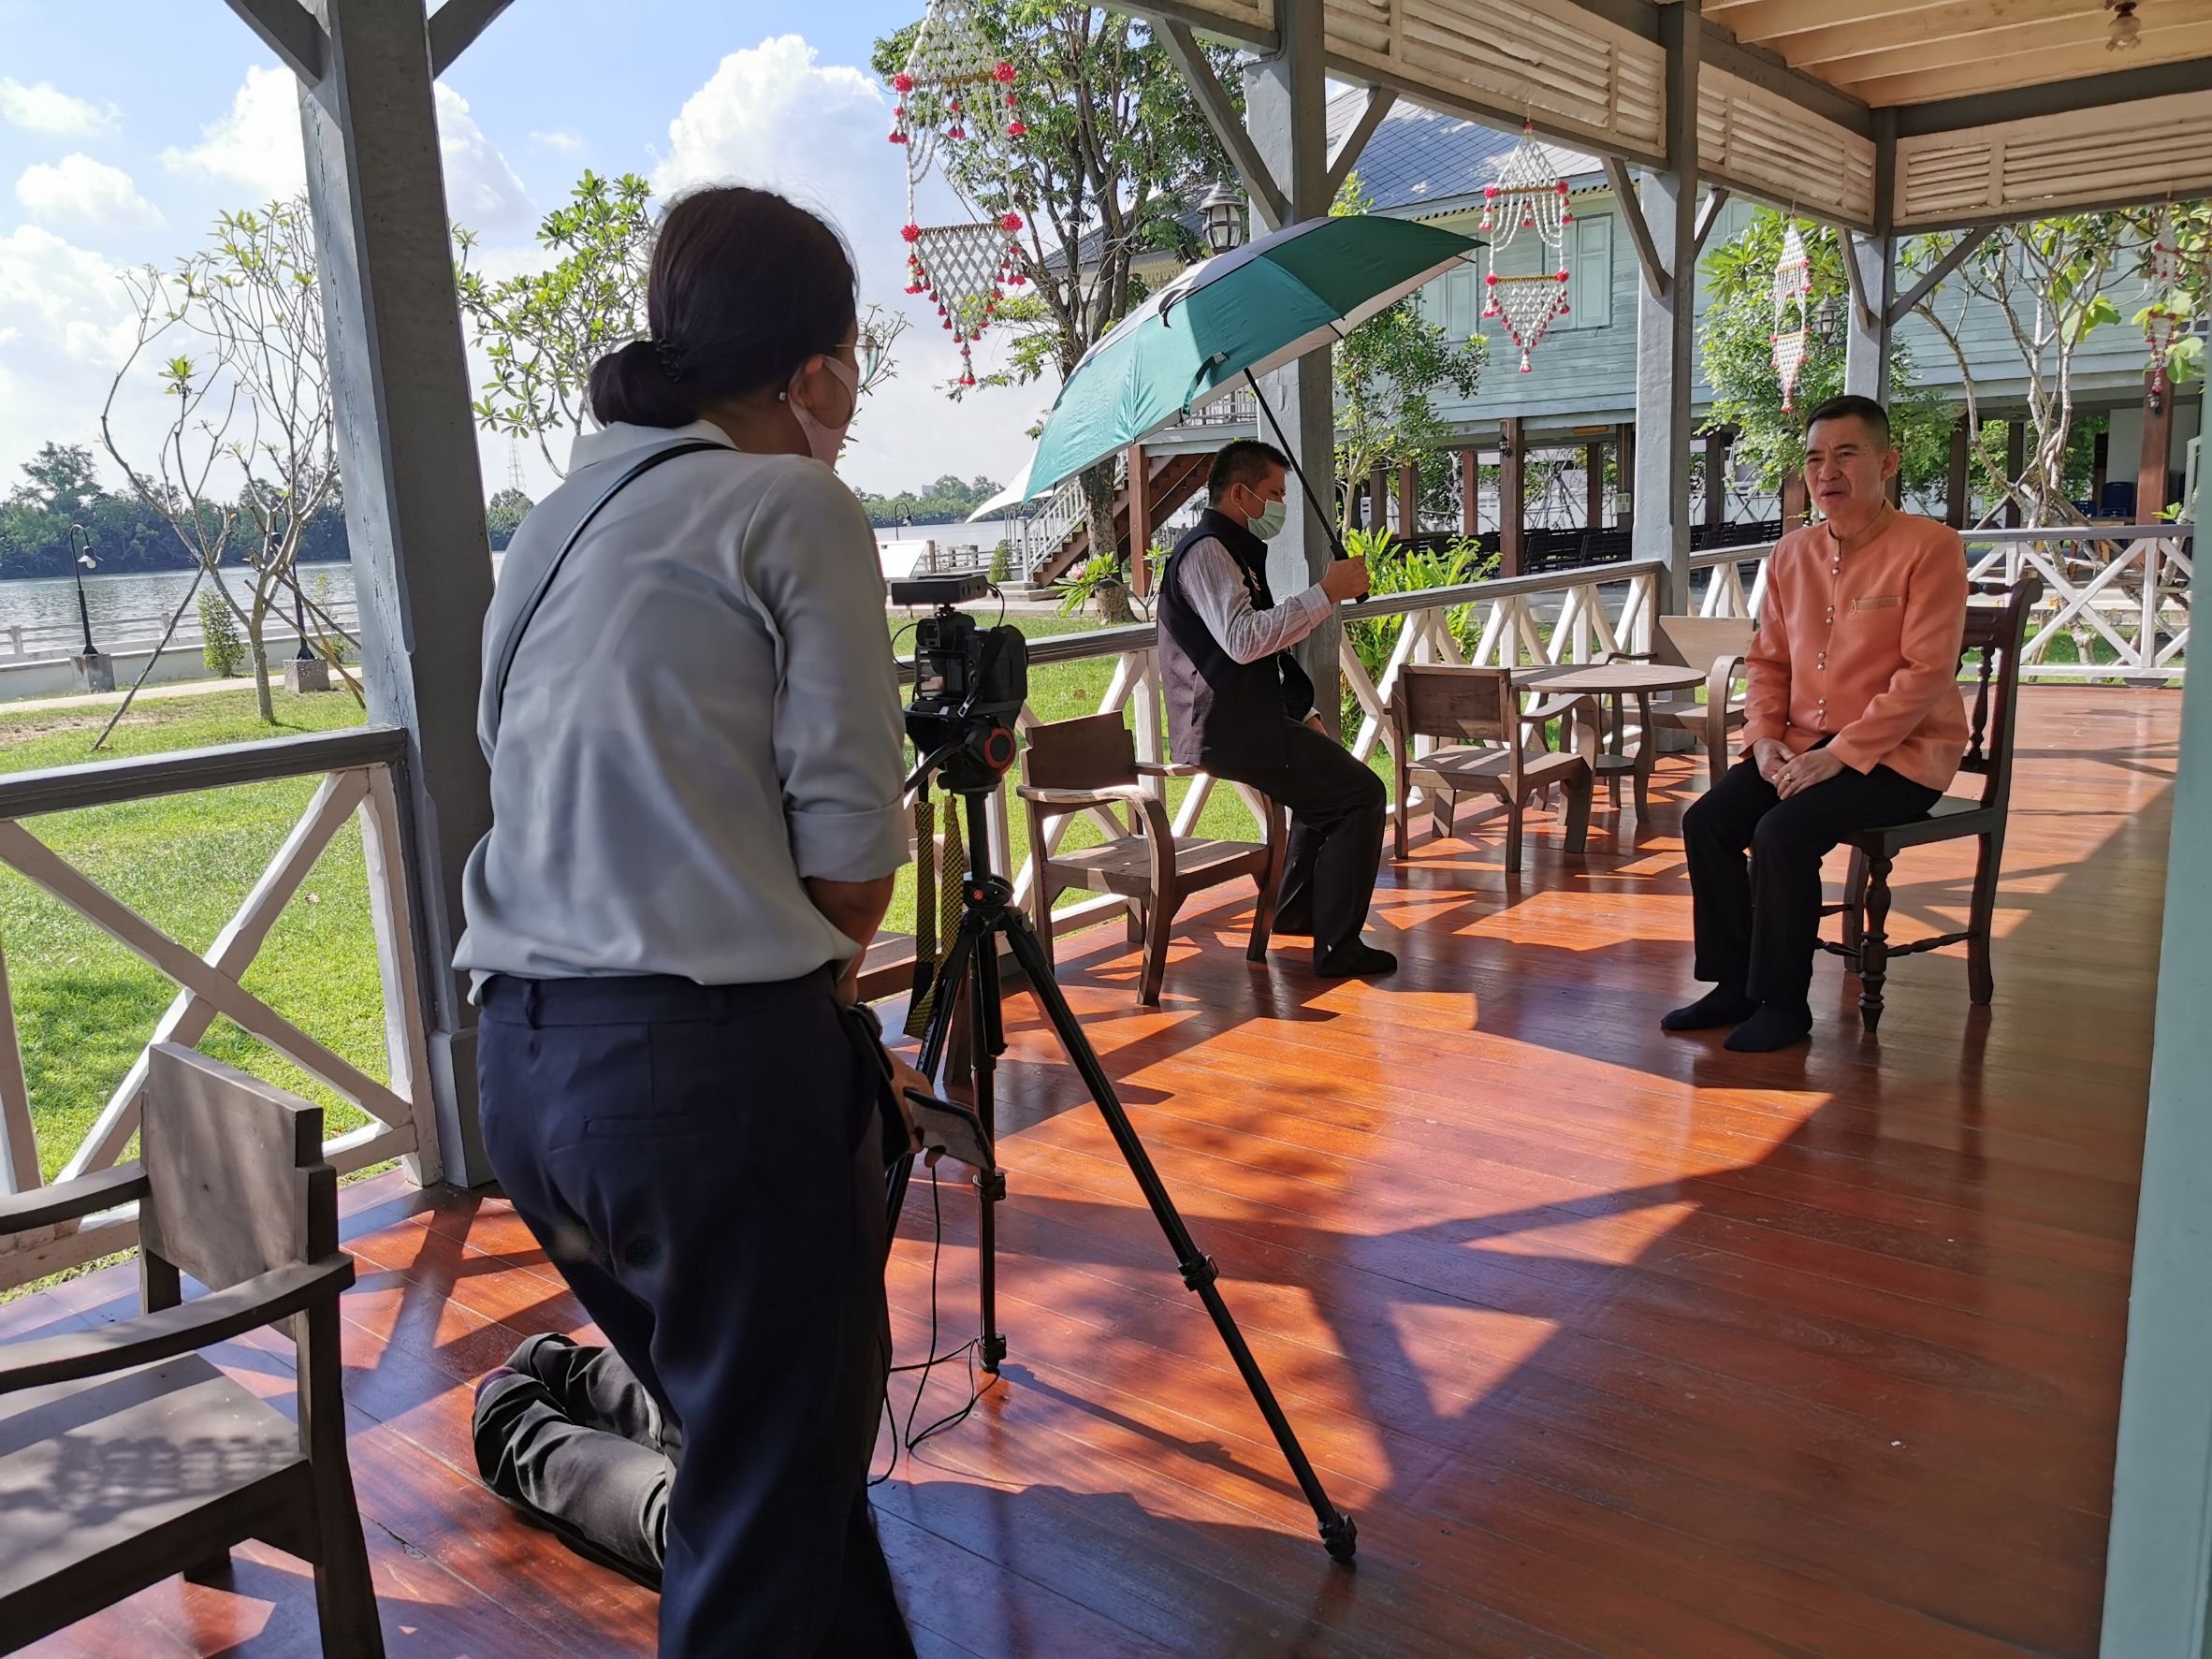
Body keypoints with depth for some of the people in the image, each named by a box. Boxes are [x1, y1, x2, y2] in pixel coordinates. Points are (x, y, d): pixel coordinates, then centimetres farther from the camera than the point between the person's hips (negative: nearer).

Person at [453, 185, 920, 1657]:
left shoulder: (558, 520, 17)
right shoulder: (796, 506, -4)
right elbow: (855, 853, -9)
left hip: (522, 1062, 8)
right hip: (712, 1060, -8)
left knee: (765, 1443, 23)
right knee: (775, 1498, 5)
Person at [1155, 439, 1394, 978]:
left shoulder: (1230, 550, 19)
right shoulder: (1206, 551, -15)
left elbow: (1261, 649, 25)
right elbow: (1243, 638, -32)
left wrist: (1305, 716, 18)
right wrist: (1326, 593, -27)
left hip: (1237, 720, 11)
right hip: (1228, 731, -11)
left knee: (1329, 766, 31)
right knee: (1362, 794, -11)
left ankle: (1296, 910, 39)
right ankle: (1338, 948, -6)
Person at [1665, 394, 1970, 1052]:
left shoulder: (1930, 547, -10)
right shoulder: (1792, 555, 9)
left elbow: (1926, 674, -17)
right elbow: (1768, 661, 15)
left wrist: (1840, 754, -21)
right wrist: (1764, 739, -3)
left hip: (1898, 752, -6)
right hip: (1802, 745, 6)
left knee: (1783, 832, -27)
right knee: (1707, 820, -13)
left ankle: (1784, 1004, -10)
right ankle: (1735, 983, 1)